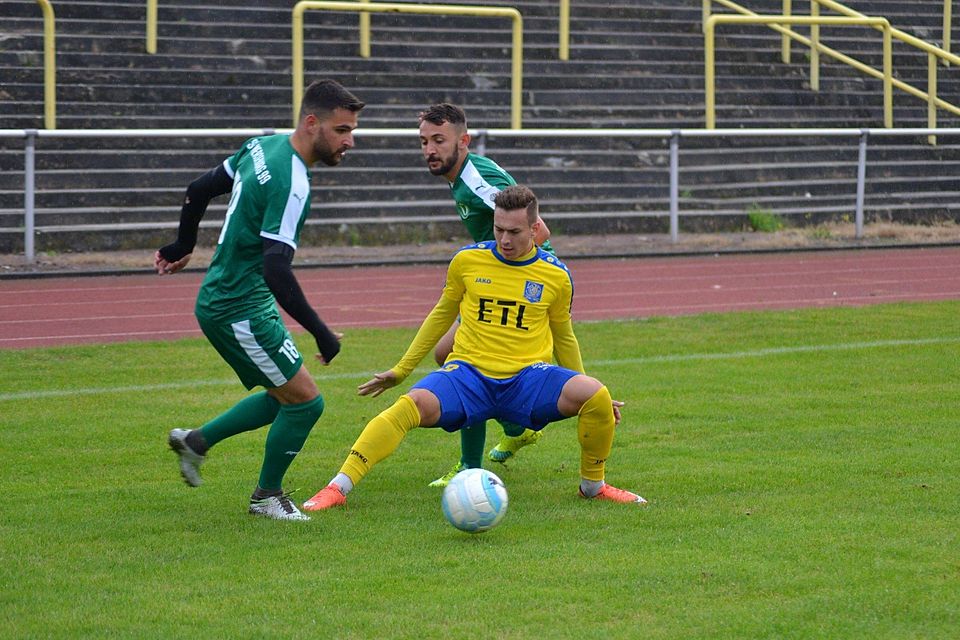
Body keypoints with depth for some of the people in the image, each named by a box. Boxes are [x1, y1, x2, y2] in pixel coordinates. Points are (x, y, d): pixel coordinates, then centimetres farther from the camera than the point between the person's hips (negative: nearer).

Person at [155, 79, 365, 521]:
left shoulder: (262, 147, 4)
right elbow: (276, 270, -32)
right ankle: (267, 497, 13)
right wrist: (321, 334, -28)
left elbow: (200, 189, 16)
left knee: (285, 396, 18)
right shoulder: (291, 183, -25)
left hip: (222, 299, 10)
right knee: (305, 401, -3)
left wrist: (183, 246, 32)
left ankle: (196, 441, 25)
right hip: (240, 309, -10)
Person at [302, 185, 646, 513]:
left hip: (527, 376, 1)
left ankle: (593, 484, 2)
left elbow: (563, 338, 19)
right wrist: (400, 370, 19)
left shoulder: (556, 276, 4)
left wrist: (592, 400, 21)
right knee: (414, 403, -32)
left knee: (595, 394, -26)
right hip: (469, 371, -1)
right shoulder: (467, 261, 3)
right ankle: (338, 487, -31)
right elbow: (442, 314, 18)